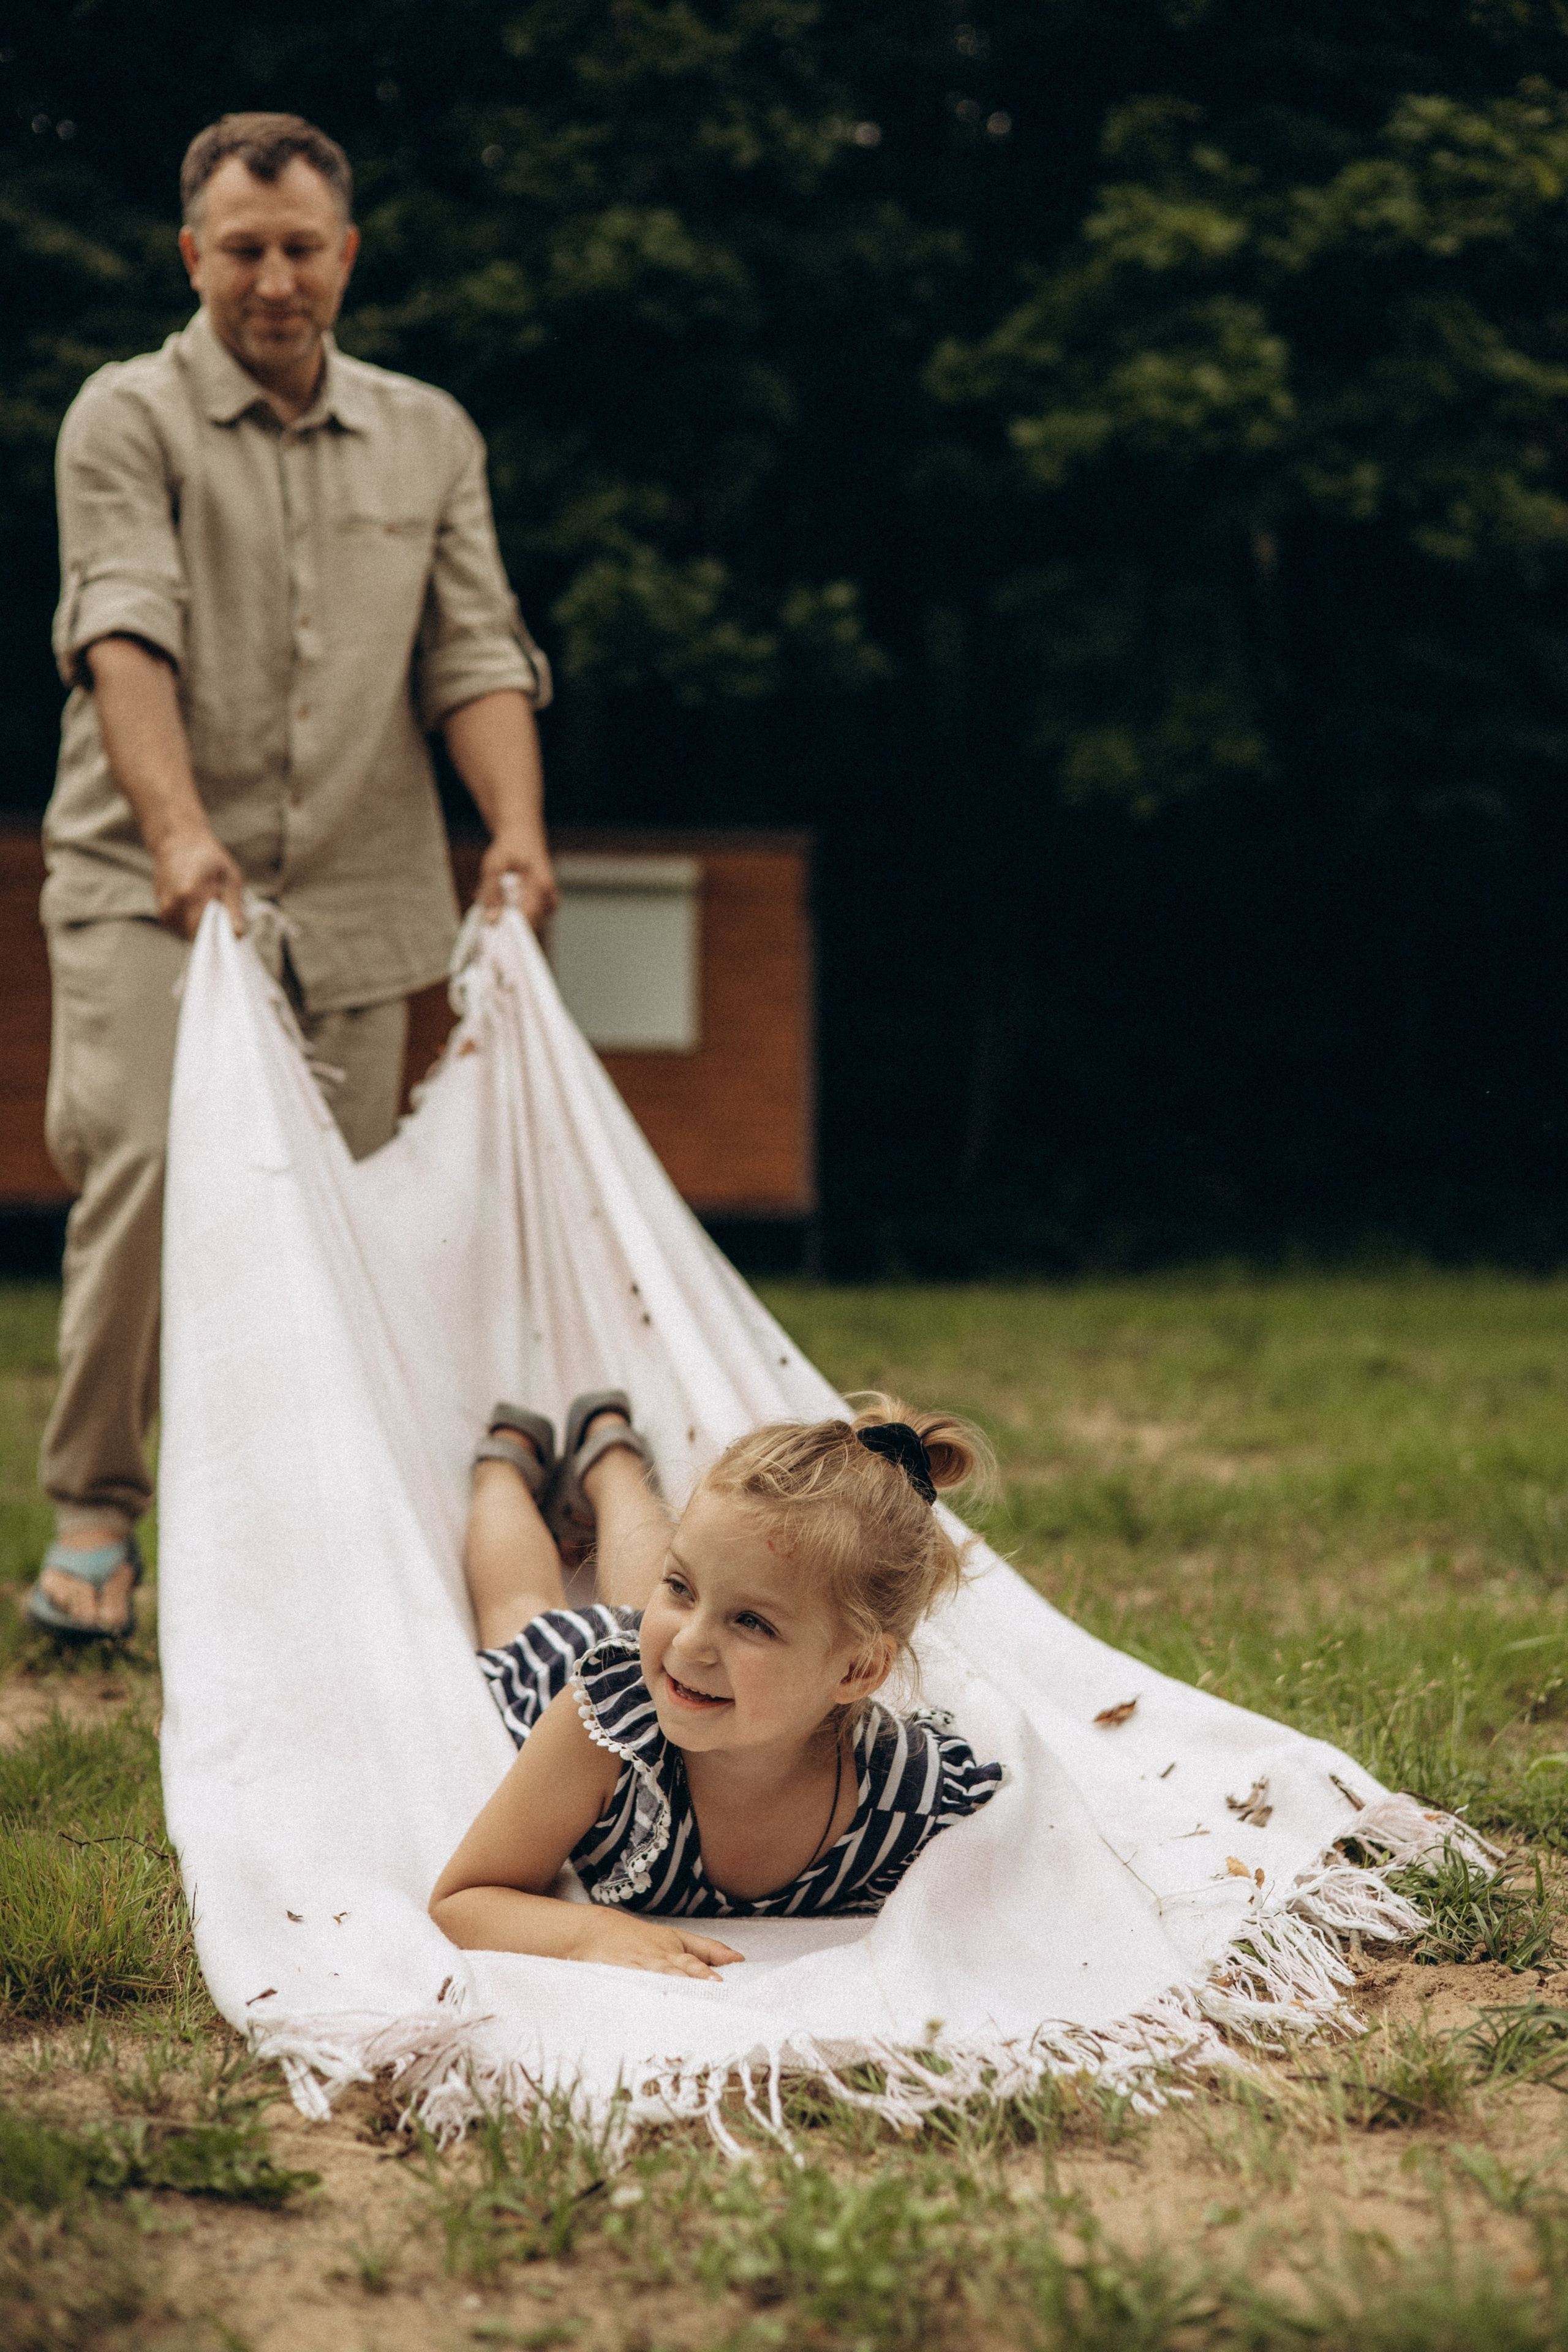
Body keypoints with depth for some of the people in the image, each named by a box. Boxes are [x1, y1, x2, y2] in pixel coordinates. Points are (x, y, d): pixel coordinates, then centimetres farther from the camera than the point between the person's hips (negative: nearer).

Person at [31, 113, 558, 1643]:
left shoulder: (429, 437, 15)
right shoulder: (129, 418, 2)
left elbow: (473, 653, 8)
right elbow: (125, 633, -12)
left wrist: (517, 826, -12)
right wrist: (178, 831, -29)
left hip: (354, 900, 4)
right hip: (145, 887, -3)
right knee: (145, 1166, -20)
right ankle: (94, 1511, -7)